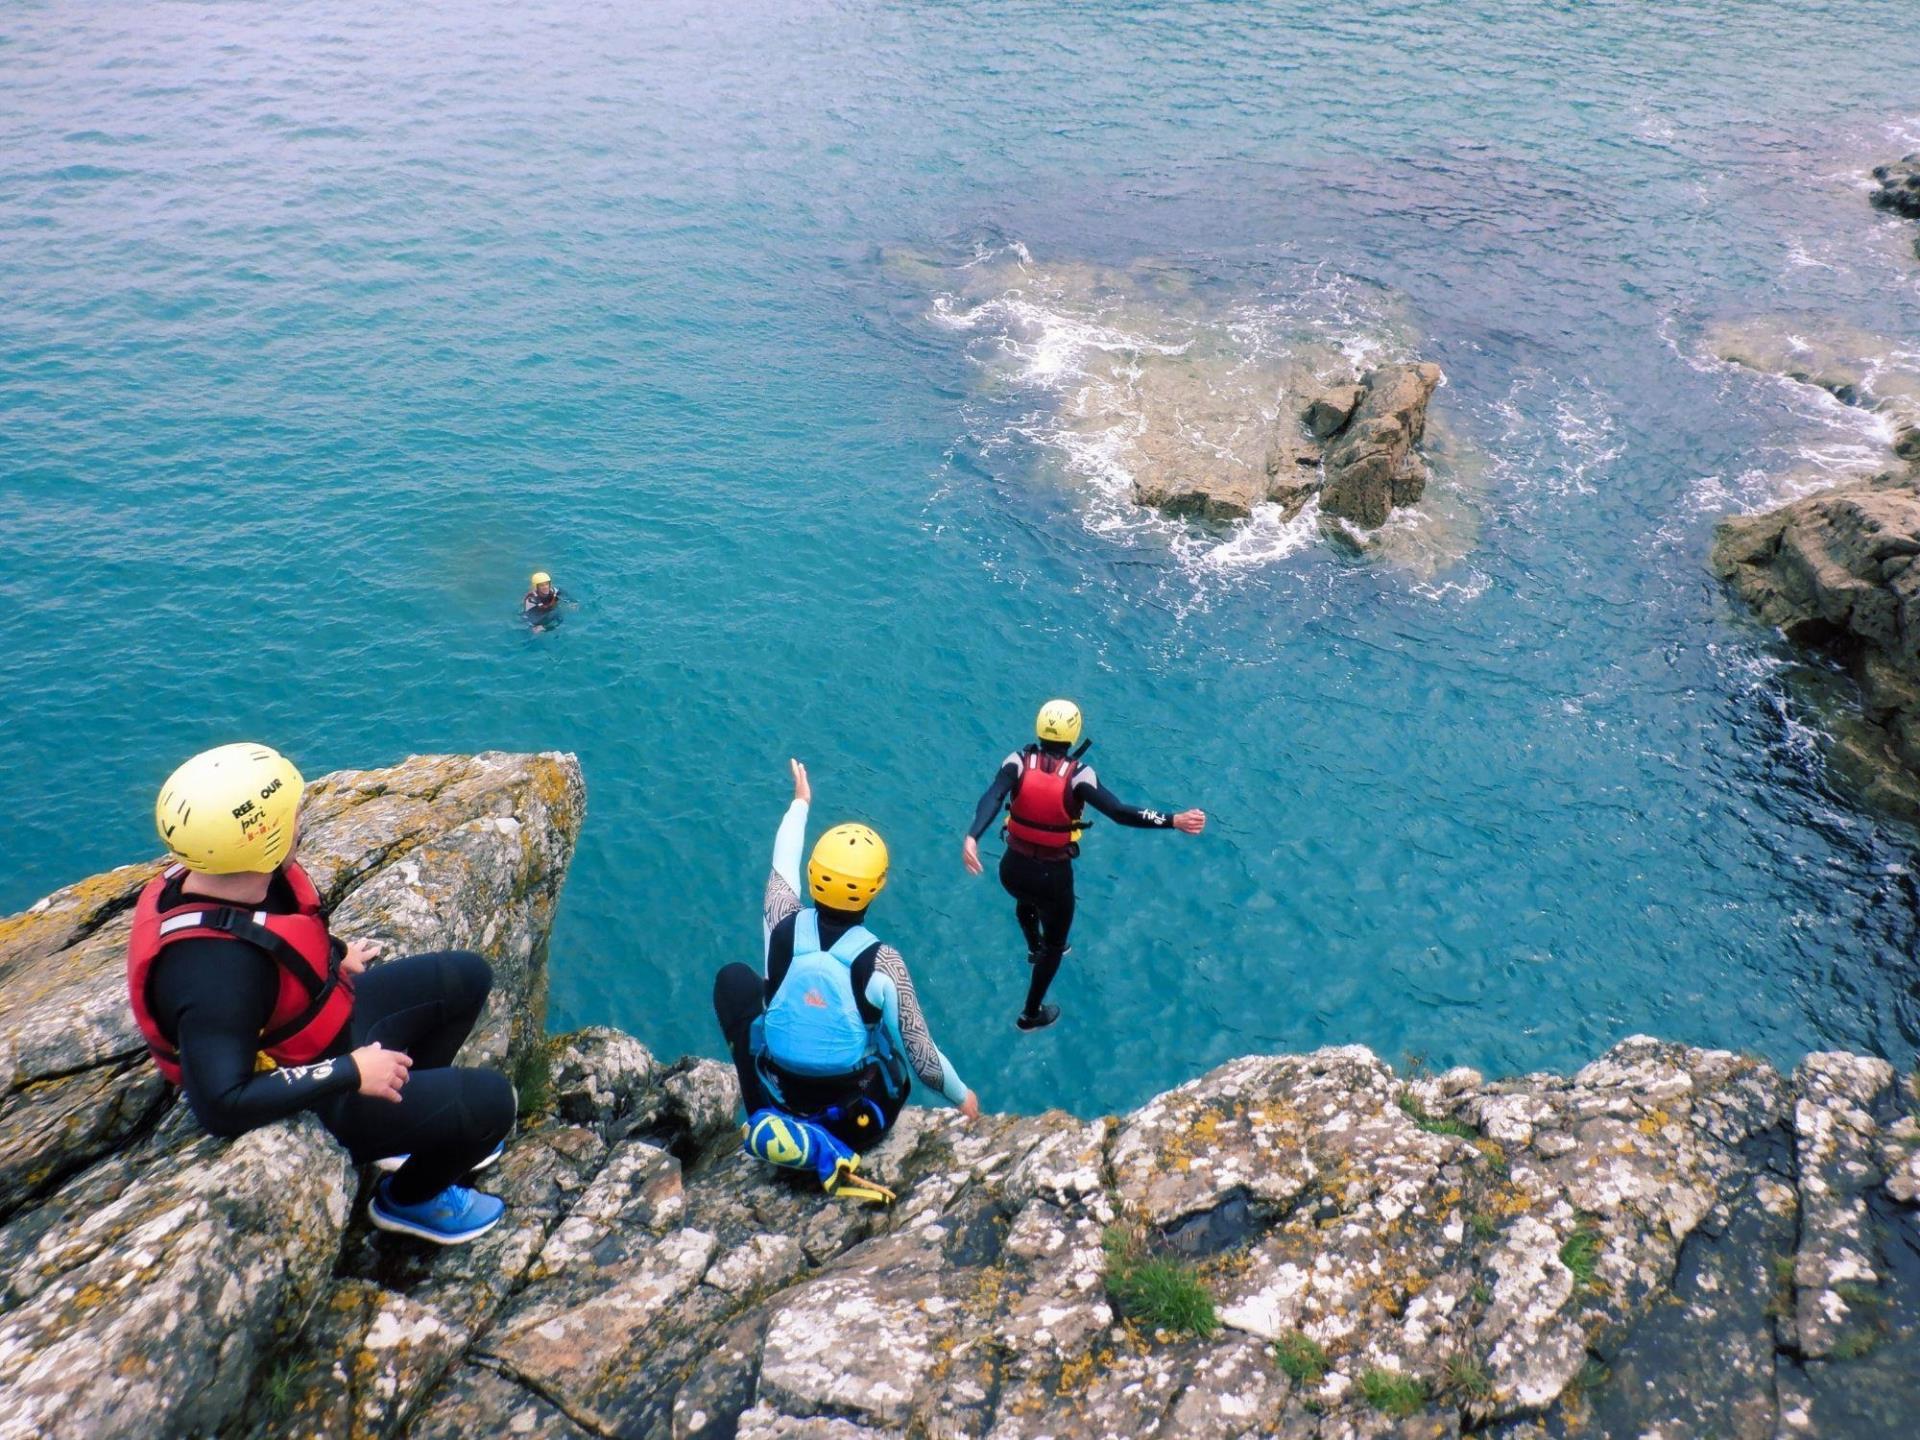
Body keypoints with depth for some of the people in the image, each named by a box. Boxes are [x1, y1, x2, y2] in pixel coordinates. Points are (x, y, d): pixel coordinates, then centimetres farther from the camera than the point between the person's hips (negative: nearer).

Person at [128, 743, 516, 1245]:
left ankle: (412, 1122, 28)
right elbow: (220, 1105, -38)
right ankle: (409, 1199, 14)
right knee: (489, 1100, -16)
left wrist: (337, 954, 6)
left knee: (466, 977, 14)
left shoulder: (212, 877, -13)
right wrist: (350, 1072, -32)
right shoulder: (215, 968, -39)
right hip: (306, 1105, -9)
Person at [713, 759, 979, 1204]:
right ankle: (834, 1145, 9)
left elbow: (783, 864, 5)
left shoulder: (782, 927, -18)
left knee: (734, 978, 18)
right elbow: (922, 1056, -15)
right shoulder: (882, 962, -24)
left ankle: (770, 1122, 11)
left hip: (782, 1095, 1)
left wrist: (801, 802, 23)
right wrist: (963, 1096, 5)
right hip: (859, 1117, -1)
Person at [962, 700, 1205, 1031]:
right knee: (1055, 942, 24)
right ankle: (1031, 1015, 38)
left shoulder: (1018, 762, -14)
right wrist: (1175, 821, -28)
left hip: (1012, 868, 3)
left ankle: (1035, 948, 69)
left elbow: (991, 799, -30)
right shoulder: (1079, 775, -20)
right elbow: (1121, 813, -30)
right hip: (1053, 876, -3)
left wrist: (972, 838, -41)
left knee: (1027, 900, 40)